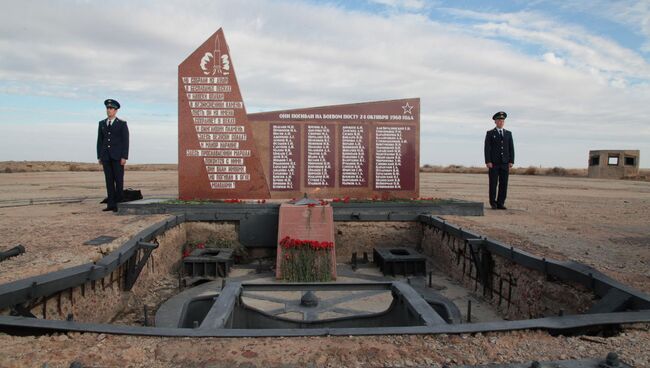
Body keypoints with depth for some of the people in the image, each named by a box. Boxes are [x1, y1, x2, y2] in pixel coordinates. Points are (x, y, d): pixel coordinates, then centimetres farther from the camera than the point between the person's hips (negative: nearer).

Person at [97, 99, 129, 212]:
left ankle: (118, 203, 4)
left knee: (118, 180, -3)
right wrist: (99, 156, 6)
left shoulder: (122, 124, -1)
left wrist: (124, 157, -13)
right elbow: (99, 141, 12)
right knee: (109, 180, 3)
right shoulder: (102, 123, 12)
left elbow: (125, 141, -6)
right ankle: (111, 204, 5)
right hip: (106, 156, 4)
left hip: (118, 156, -4)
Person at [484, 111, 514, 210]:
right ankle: (493, 203, 7)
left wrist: (511, 161, 0)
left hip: (505, 163, 3)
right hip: (493, 163, -3)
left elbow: (511, 148, 10)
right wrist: (488, 162, -13)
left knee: (504, 184, 1)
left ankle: (500, 203, 7)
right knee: (493, 184, -2)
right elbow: (487, 148, -4)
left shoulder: (508, 134, 13)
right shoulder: (490, 133, 3)